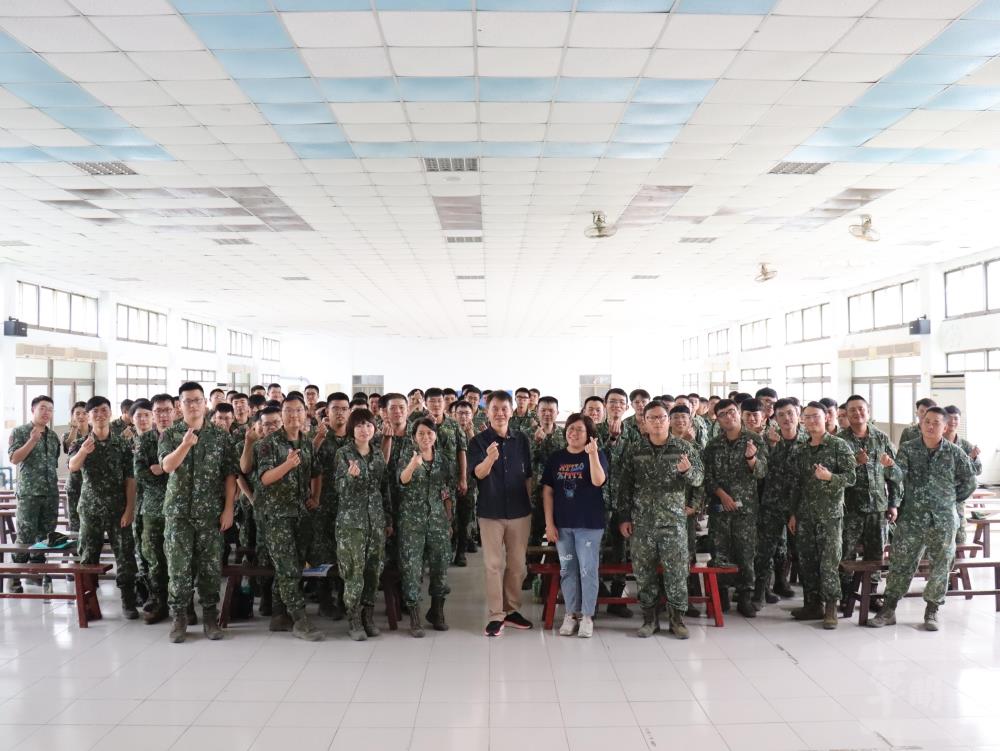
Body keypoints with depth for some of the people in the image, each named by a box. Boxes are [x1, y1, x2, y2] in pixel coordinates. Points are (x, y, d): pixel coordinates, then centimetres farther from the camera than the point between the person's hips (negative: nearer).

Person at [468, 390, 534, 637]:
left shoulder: (521, 439, 2)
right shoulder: (478, 441, -7)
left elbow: (528, 476, 10)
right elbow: (479, 473, -20)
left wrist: (531, 505, 8)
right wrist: (489, 458, -41)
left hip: (520, 512, 3)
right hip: (491, 512, -3)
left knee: (518, 565, 11)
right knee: (494, 565, 3)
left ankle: (511, 610, 26)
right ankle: (496, 615, 12)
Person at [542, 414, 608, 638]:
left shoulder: (597, 455, -3)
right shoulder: (555, 457, 5)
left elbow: (598, 481, -21)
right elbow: (547, 491, 4)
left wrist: (592, 453, -30)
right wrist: (549, 523, -1)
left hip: (589, 523, -3)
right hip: (562, 524, 3)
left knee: (588, 570, 2)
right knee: (567, 569, 11)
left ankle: (587, 616, 14)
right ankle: (571, 614, 23)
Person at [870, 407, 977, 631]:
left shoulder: (955, 452, 2)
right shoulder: (907, 449, 0)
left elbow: (969, 482, 12)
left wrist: (950, 501, 9)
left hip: (944, 520, 1)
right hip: (911, 519, -1)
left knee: (940, 566, 6)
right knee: (900, 563, 1)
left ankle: (931, 612, 21)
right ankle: (889, 610, 8)